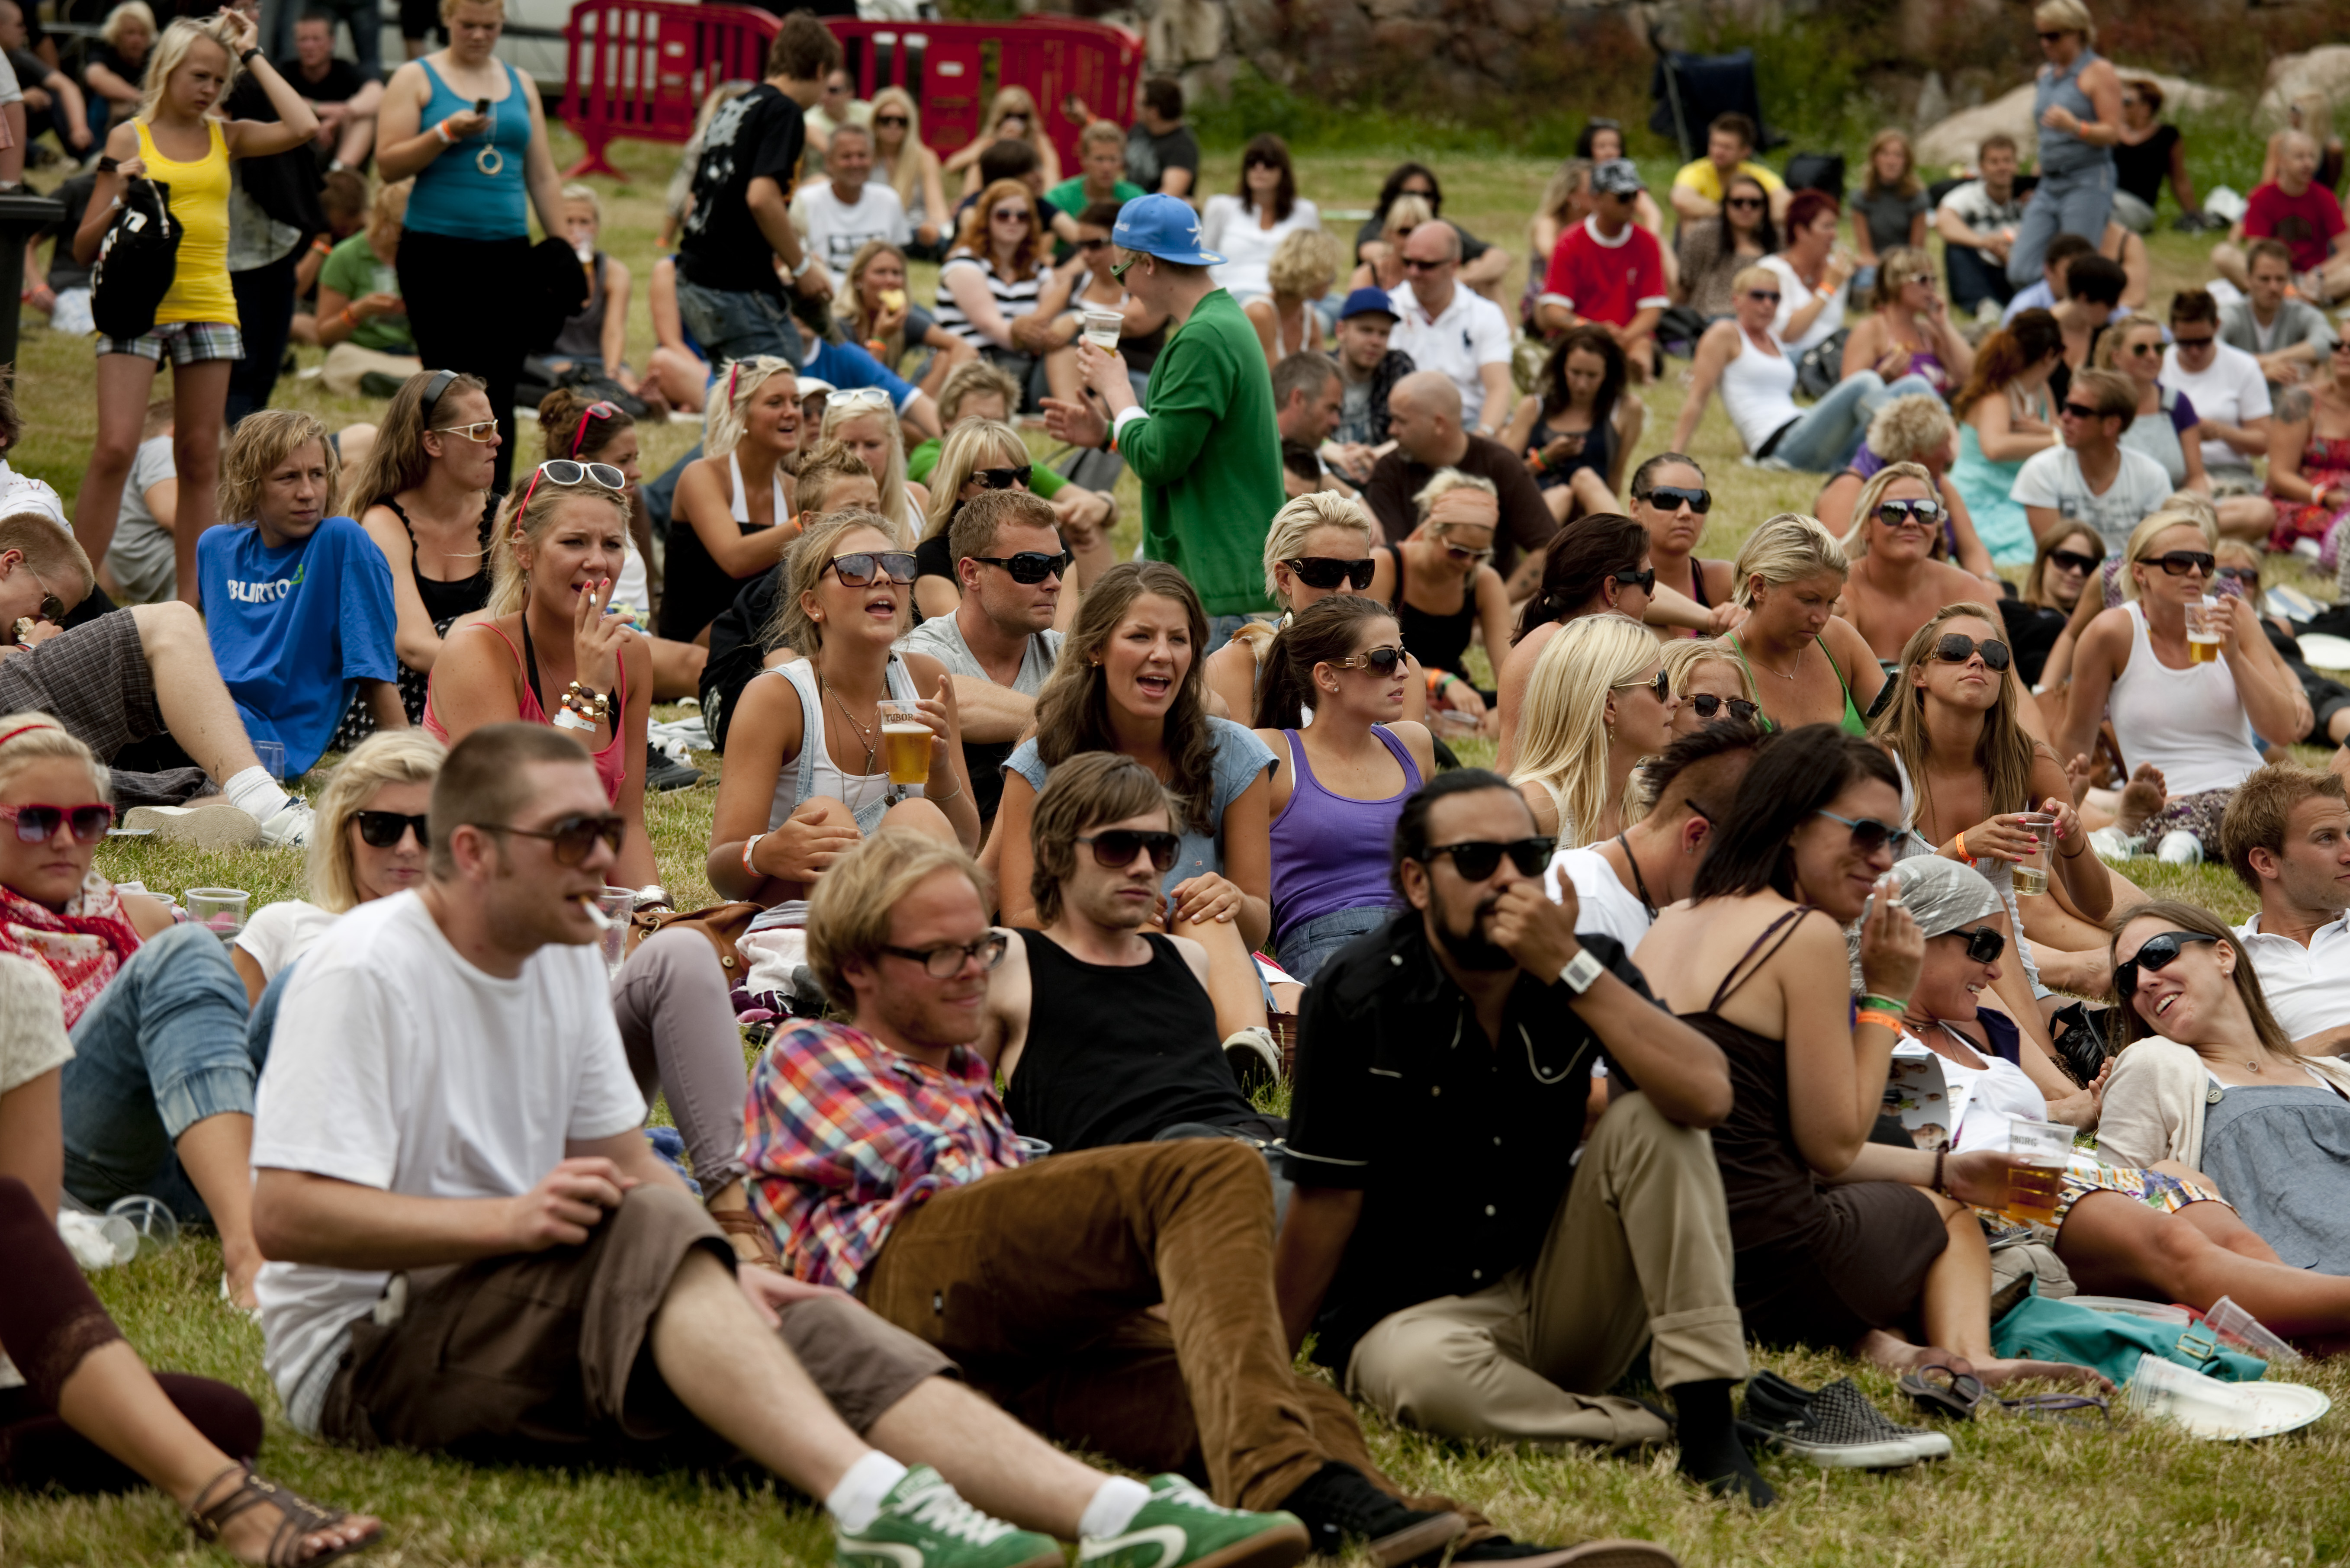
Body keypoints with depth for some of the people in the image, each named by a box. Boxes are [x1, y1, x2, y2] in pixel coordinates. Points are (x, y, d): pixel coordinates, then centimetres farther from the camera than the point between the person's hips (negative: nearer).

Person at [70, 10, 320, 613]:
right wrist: (121, 197, -16)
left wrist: (252, 56, 1)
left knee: (200, 461, 4)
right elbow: (85, 247, 4)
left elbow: (302, 128, -8)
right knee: (115, 449, -14)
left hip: (209, 308, 3)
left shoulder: (225, 137, 11)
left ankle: (187, 603, 8)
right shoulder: (130, 137, 3)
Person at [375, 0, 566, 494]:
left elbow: (543, 177, 18)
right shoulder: (416, 79, 2)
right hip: (437, 253, -4)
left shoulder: (521, 84, 16)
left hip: (508, 251, 4)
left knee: (500, 388, 0)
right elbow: (388, 164, -6)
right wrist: (446, 133, -19)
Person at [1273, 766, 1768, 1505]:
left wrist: (1571, 971, -23)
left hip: (1561, 1296, 4)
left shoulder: (1587, 966, -3)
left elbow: (1706, 1096, -20)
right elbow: (1327, 1199, -8)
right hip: (1414, 1310, -4)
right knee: (1430, 1371, -39)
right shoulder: (1358, 998, -11)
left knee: (1649, 1119, -19)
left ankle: (1708, 1422, -24)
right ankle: (1661, 1438, -20)